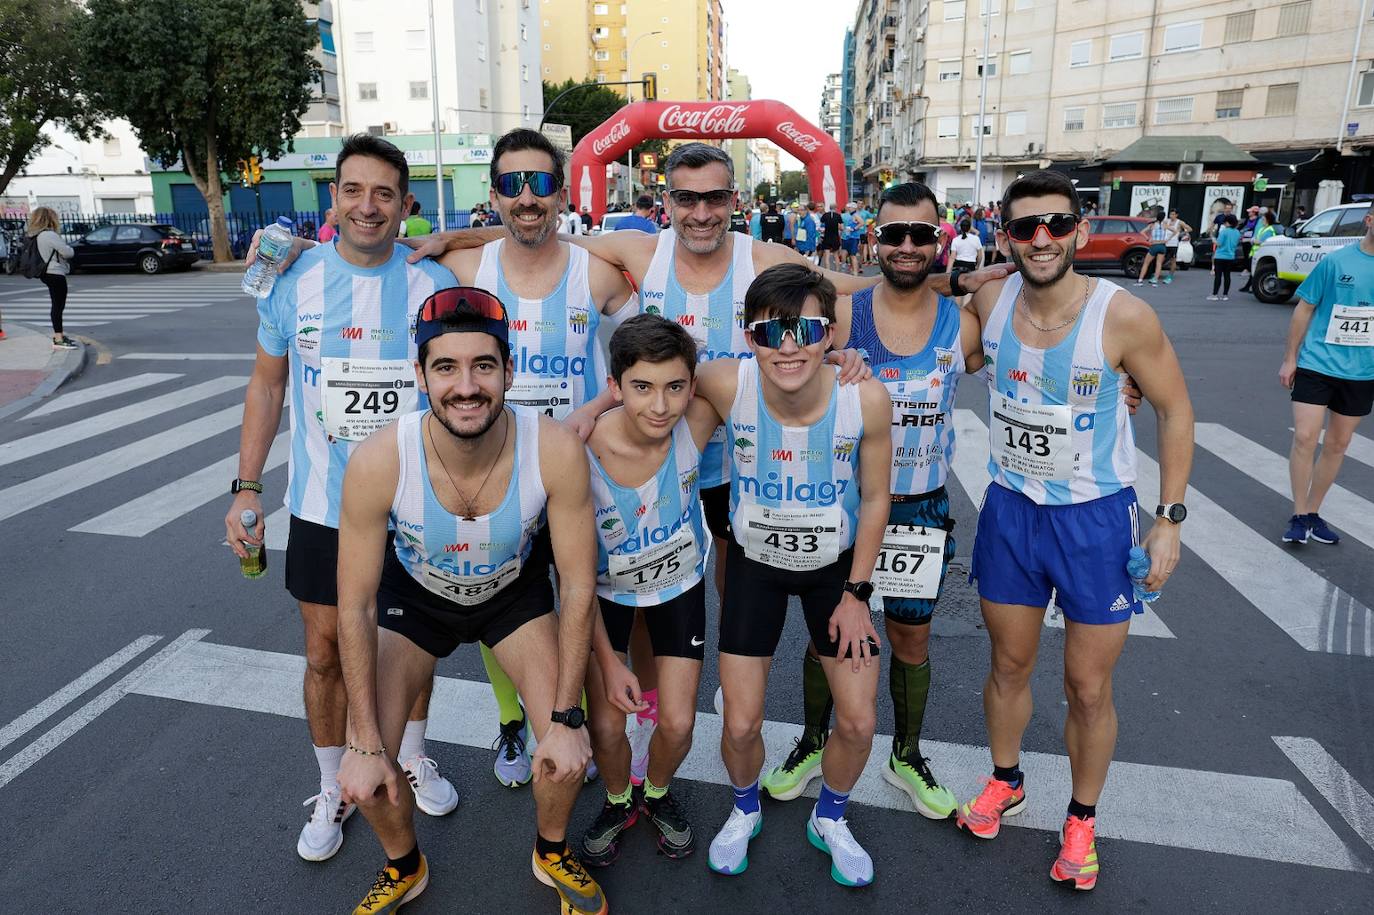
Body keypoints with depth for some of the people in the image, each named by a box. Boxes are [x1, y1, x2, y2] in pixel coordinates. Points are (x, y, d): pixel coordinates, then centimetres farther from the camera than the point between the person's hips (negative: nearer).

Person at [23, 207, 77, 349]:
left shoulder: (33, 235, 10)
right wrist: (69, 248, 3)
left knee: (56, 305, 19)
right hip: (55, 273, -10)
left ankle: (58, 335, 29)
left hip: (47, 273, 10)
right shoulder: (49, 235, -18)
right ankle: (58, 340, -9)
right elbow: (68, 252, -17)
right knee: (58, 305, -8)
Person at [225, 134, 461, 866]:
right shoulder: (294, 279, -4)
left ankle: (413, 756, 41)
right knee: (325, 653, 10)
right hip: (321, 505, 1)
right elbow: (267, 385, 5)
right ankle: (333, 788, 33)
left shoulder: (435, 284, -7)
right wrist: (246, 486, 1)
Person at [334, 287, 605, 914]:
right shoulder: (378, 463, -34)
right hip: (416, 593, 0)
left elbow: (578, 585, -21)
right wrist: (365, 745, -16)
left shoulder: (555, 450, -34)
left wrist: (566, 717, -19)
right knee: (364, 771, -8)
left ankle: (552, 852, 24)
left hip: (515, 589, 0)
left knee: (567, 747, -12)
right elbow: (354, 607, -20)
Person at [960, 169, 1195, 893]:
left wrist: (1170, 518, -7)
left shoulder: (1123, 316, -18)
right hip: (1009, 510, 3)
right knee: (1008, 667, 18)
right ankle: (1005, 784, 42)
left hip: (1096, 517, -3)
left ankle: (1082, 821, 34)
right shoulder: (989, 300, -9)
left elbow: (1175, 409, -6)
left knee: (1089, 689, 9)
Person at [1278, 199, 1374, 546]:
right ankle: (1300, 516, 3)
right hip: (1317, 364, -3)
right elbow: (1304, 309, 0)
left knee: (1337, 445, 10)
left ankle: (1313, 512, 23)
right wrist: (1289, 358, -2)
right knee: (1305, 437, -9)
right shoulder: (1336, 261, -6)